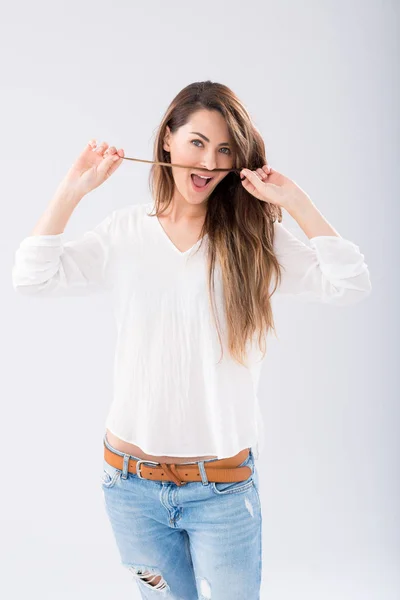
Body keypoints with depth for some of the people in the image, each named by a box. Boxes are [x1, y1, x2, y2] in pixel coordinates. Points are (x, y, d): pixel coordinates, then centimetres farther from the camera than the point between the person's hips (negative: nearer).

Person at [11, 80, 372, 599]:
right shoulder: (126, 231, -1)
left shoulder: (254, 236, -4)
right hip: (132, 483, 2)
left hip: (223, 487, -1)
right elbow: (31, 277, -8)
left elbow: (351, 285, -15)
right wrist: (75, 187, -9)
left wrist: (294, 199, -14)